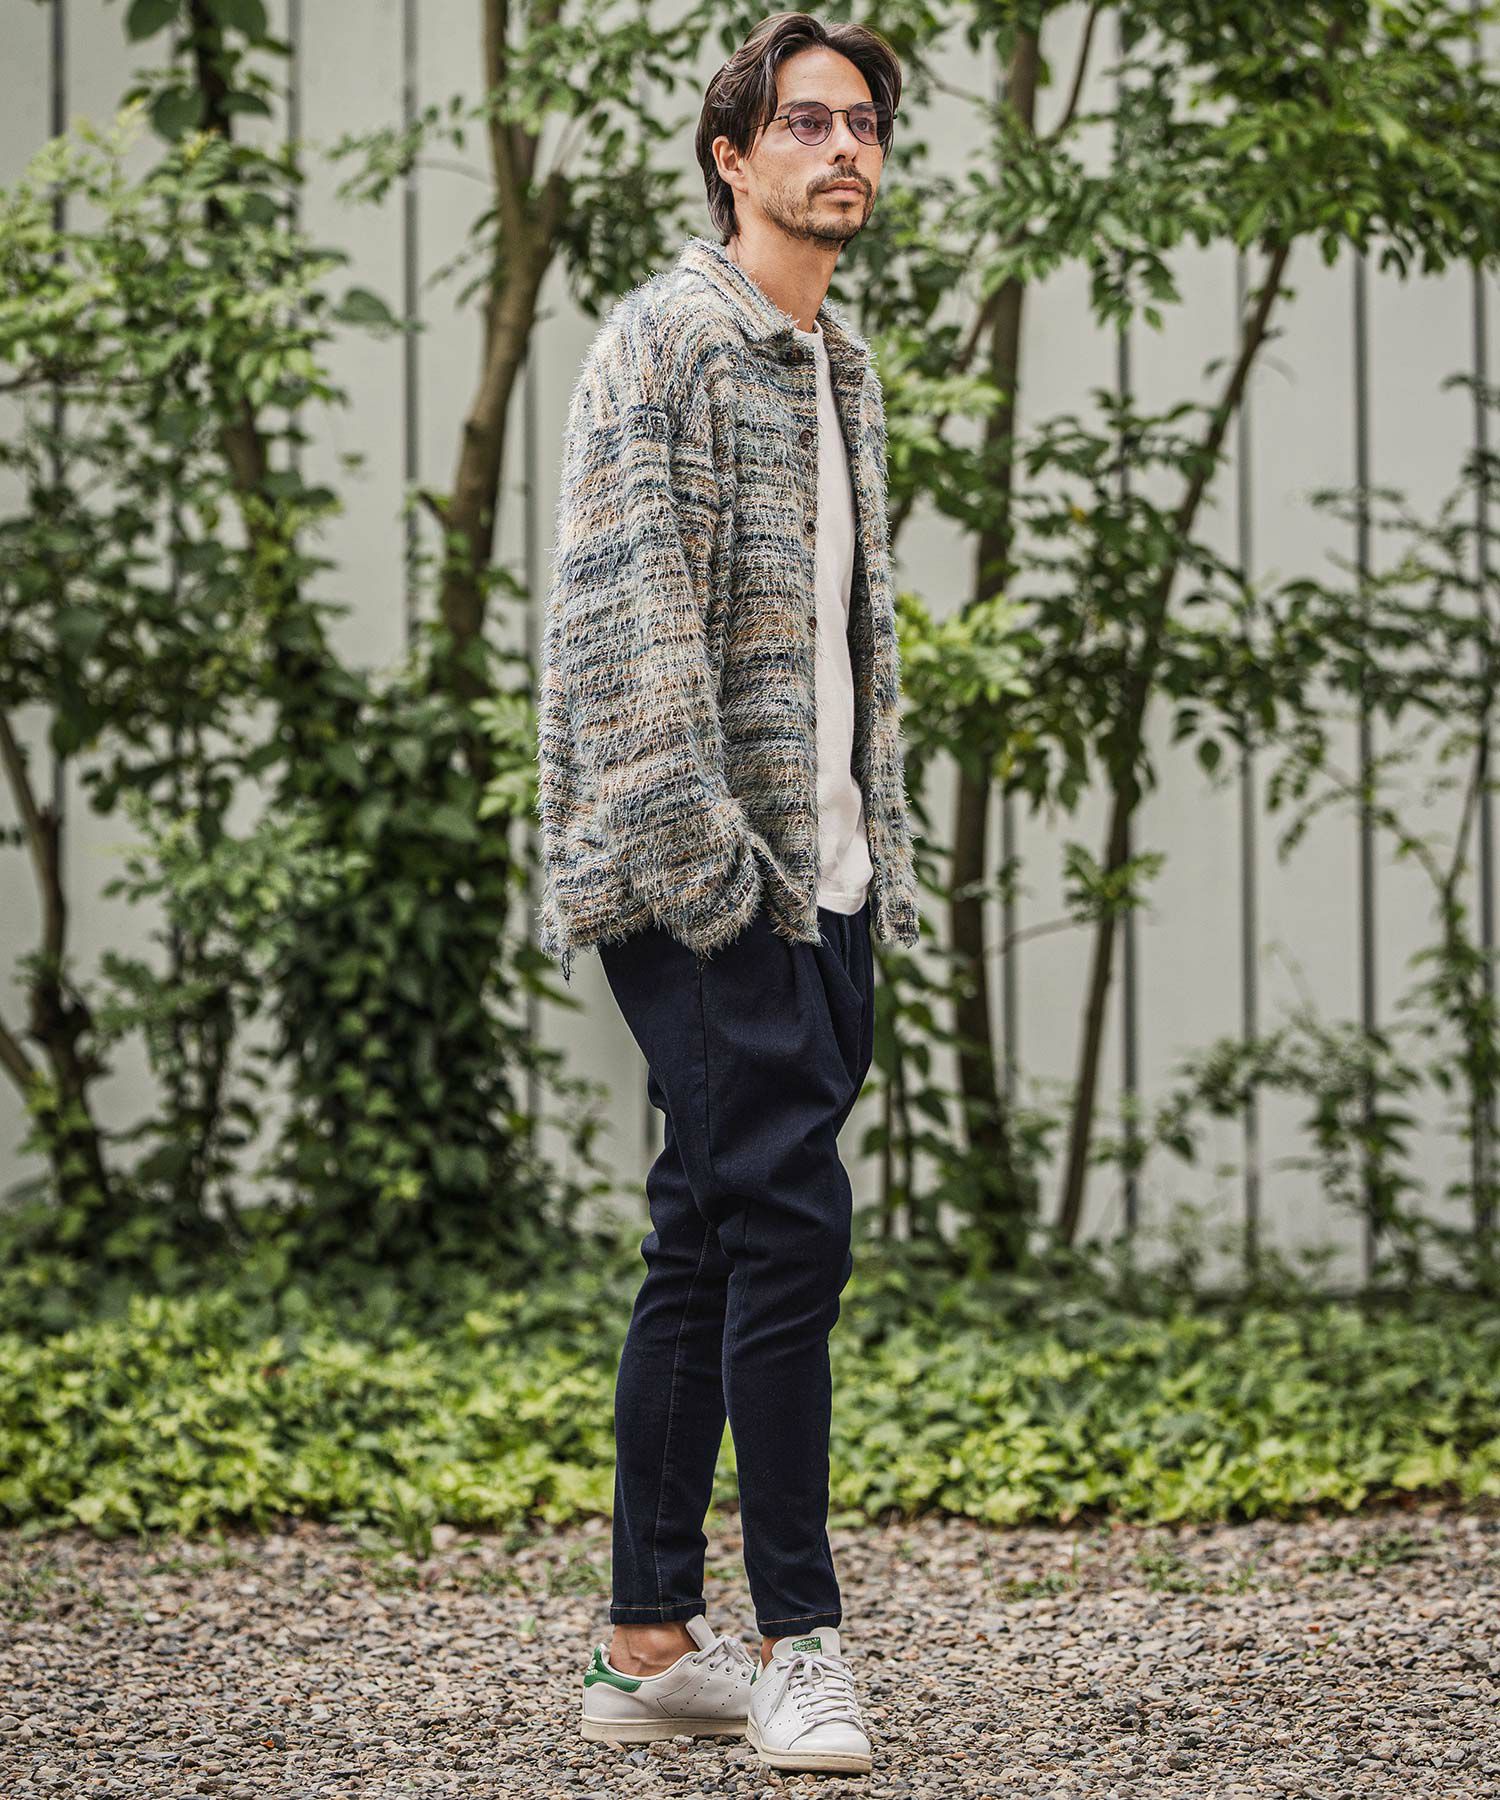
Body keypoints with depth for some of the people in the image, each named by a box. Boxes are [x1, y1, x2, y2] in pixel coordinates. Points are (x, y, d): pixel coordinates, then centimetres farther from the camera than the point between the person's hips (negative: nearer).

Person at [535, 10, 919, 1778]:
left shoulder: (845, 368, 20)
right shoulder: (665, 341, -7)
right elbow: (634, 611, -16)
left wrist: (883, 853, 18)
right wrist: (699, 851, -21)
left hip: (821, 883, 8)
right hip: (699, 882, -8)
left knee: (707, 1245, 9)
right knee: (790, 1225, -11)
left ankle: (652, 1643, 13)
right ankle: (797, 1635, -5)